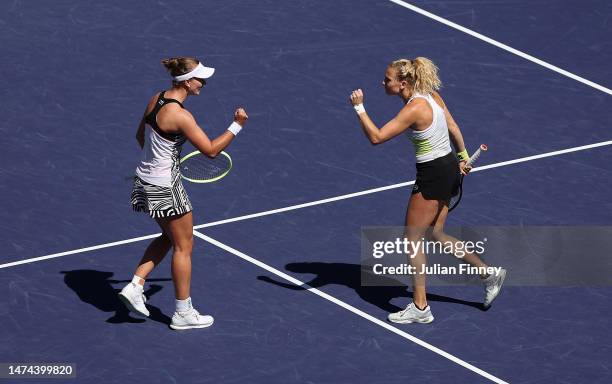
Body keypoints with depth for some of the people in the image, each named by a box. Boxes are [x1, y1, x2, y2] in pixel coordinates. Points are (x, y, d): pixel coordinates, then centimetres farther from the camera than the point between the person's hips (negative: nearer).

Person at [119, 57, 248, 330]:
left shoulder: (156, 100, 1)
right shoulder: (180, 116, -25)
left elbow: (141, 136, 15)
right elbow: (211, 150, -21)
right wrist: (237, 126, -16)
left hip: (146, 178, 9)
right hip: (165, 188, -9)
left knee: (168, 238, 26)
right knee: (183, 246, 7)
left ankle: (135, 287, 19)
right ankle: (183, 313, 17)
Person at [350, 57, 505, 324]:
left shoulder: (414, 109, -24)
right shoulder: (432, 96, 2)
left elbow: (376, 137, -28)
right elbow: (453, 127, 12)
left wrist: (359, 107, -23)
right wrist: (463, 157, 22)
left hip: (433, 176, -9)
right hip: (450, 167, 9)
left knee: (412, 240, 2)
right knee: (435, 234, 20)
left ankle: (420, 308, 7)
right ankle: (489, 274, 23)